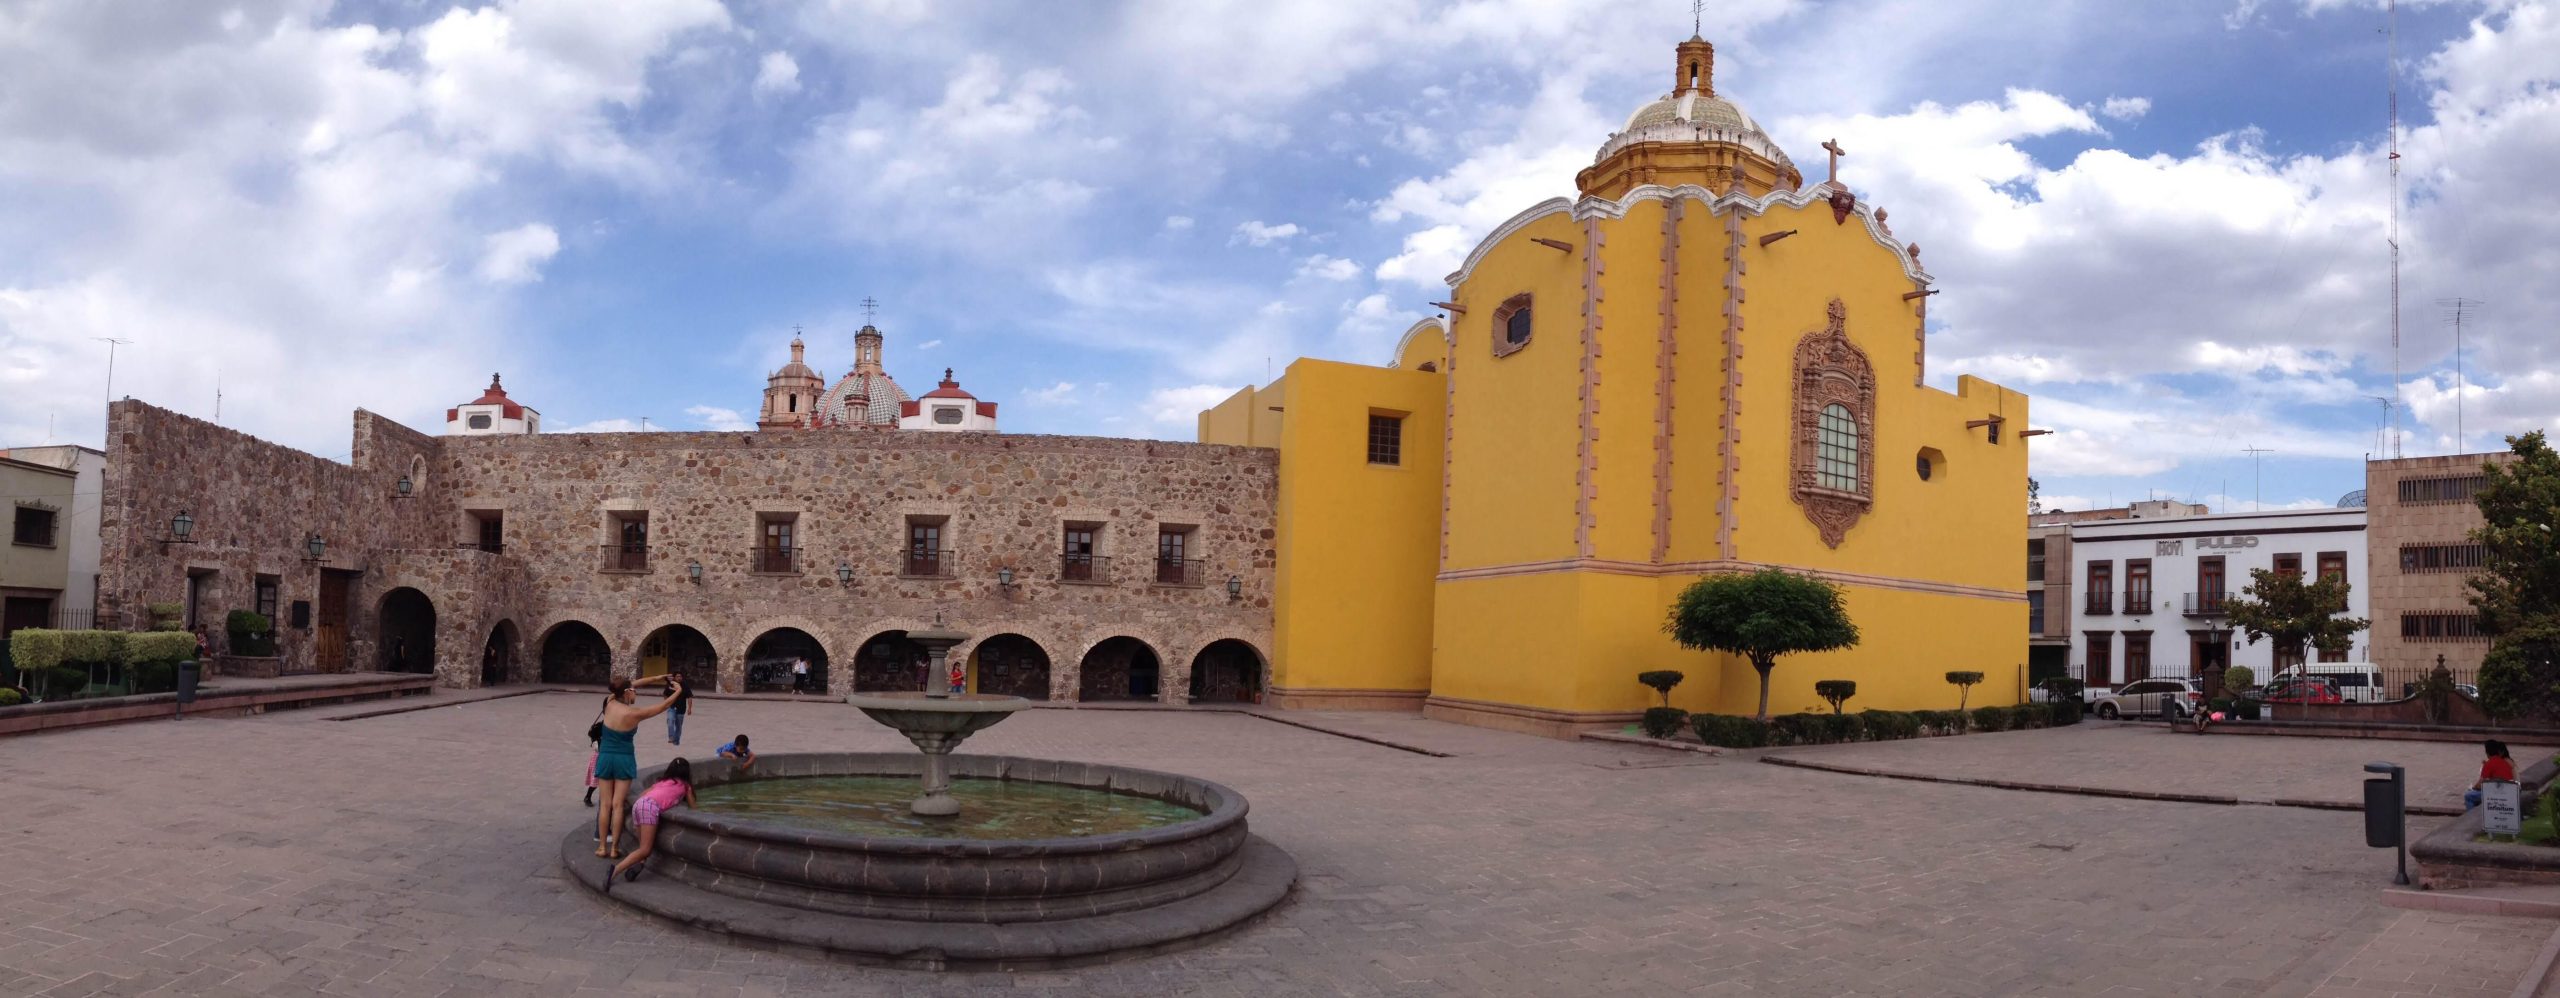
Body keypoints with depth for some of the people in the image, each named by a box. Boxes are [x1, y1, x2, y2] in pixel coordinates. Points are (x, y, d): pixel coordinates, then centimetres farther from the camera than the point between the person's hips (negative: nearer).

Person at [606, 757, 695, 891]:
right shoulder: (685, 785, 22)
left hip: (637, 804, 7)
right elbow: (692, 807, 30)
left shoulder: (662, 781, 35)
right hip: (651, 806, -6)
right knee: (645, 850, -12)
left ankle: (638, 864, -15)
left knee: (647, 847, 15)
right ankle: (615, 871, -29)